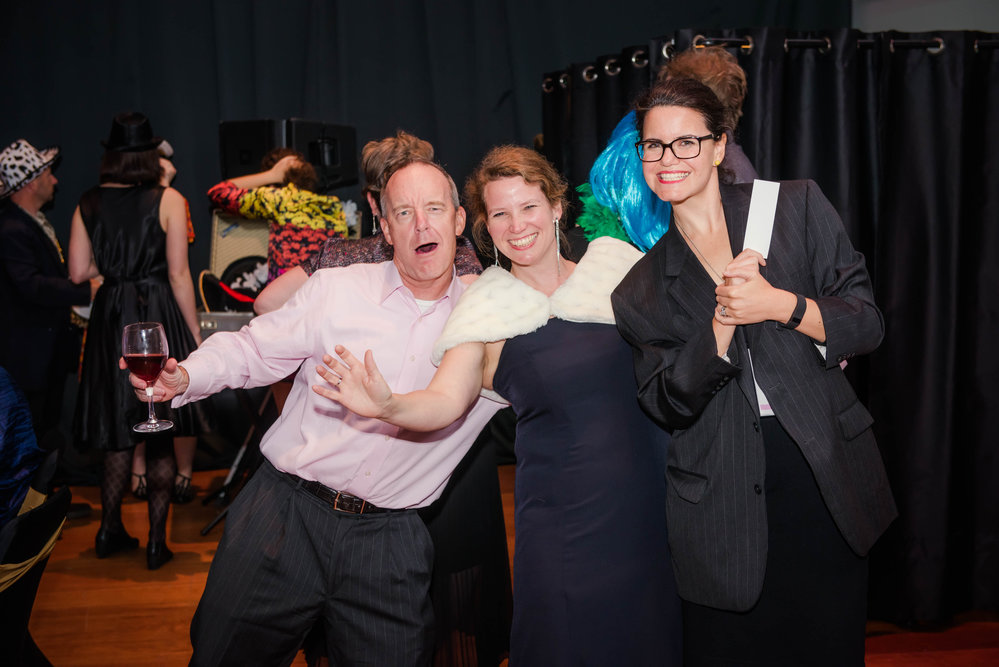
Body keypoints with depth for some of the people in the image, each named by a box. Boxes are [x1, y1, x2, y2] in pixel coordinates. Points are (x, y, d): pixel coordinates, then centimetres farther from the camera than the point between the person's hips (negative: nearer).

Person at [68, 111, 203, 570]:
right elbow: (178, 275, -10)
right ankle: (157, 541, 11)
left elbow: (78, 271, 2)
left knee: (119, 431, 17)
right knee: (161, 436, 6)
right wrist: (196, 337, -5)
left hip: (109, 320, 4)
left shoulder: (89, 203, 4)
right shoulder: (169, 200, -6)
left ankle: (110, 531, 26)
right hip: (158, 317, -3)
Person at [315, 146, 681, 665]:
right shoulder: (488, 311, 0)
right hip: (563, 521, -2)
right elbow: (445, 400, -11)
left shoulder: (613, 267, 4)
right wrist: (387, 406, -29)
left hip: (652, 502, 2)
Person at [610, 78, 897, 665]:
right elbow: (668, 404, -3)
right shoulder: (645, 284, 5)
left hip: (827, 477, 0)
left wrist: (779, 304, -18)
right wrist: (723, 320, -16)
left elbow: (867, 323, 0)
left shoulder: (796, 206, 3)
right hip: (723, 501, 0)